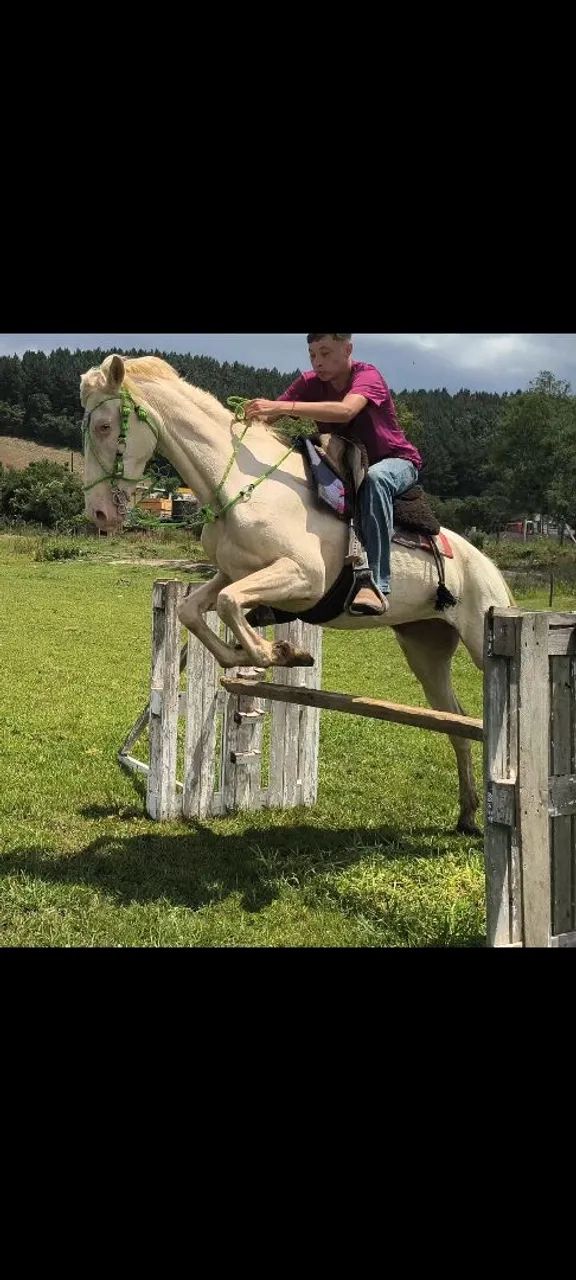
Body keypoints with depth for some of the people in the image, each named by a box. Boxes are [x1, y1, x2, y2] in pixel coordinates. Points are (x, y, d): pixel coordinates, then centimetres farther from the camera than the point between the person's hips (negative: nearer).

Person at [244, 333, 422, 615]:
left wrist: (284, 407, -50)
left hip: (396, 462, -6)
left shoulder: (367, 375, -20)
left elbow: (346, 410, -42)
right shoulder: (310, 384, -3)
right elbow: (268, 417, -13)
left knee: (375, 478, -40)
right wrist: (248, 414, -37)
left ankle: (375, 584, -45)